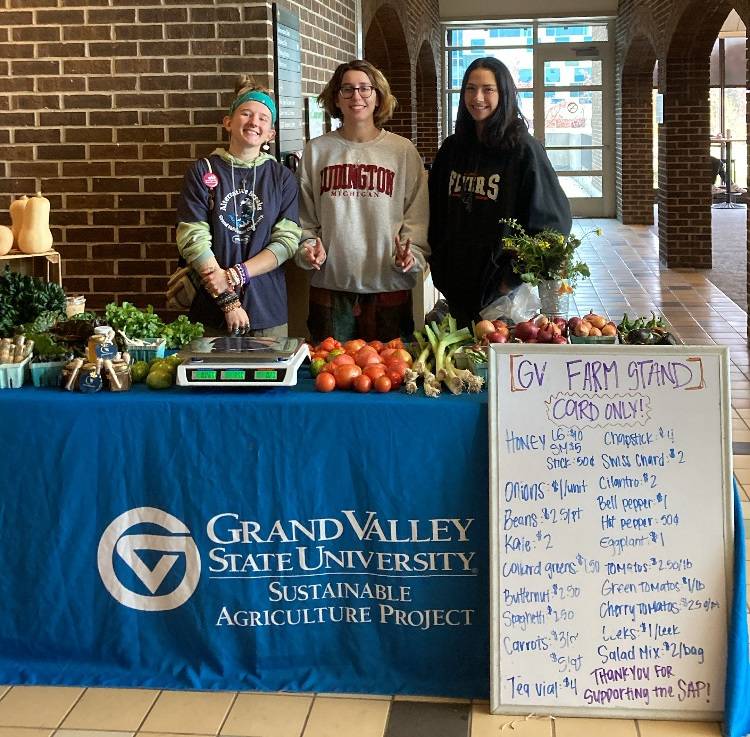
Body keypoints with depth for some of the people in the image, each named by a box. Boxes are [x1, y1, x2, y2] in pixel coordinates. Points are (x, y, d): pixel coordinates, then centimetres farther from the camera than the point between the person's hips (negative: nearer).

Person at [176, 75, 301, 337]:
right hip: (212, 311, -1)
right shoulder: (202, 172, 1)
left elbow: (287, 241, -3)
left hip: (268, 310, 1)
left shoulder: (282, 177, 6)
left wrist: (236, 275, -15)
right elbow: (193, 239, -8)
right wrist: (228, 302, -14)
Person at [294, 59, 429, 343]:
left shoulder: (403, 150, 4)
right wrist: (308, 248, -5)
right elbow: (304, 215, 11)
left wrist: (411, 254, -13)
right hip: (330, 285, 1)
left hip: (389, 287, -1)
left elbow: (417, 216, 2)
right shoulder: (316, 150, 8)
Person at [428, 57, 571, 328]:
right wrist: (440, 271, 7)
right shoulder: (452, 149, 8)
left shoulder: (523, 149, -8)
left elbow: (554, 221, -9)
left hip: (503, 292, -5)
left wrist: (516, 276, -12)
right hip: (457, 290, 5)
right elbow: (436, 217, 17)